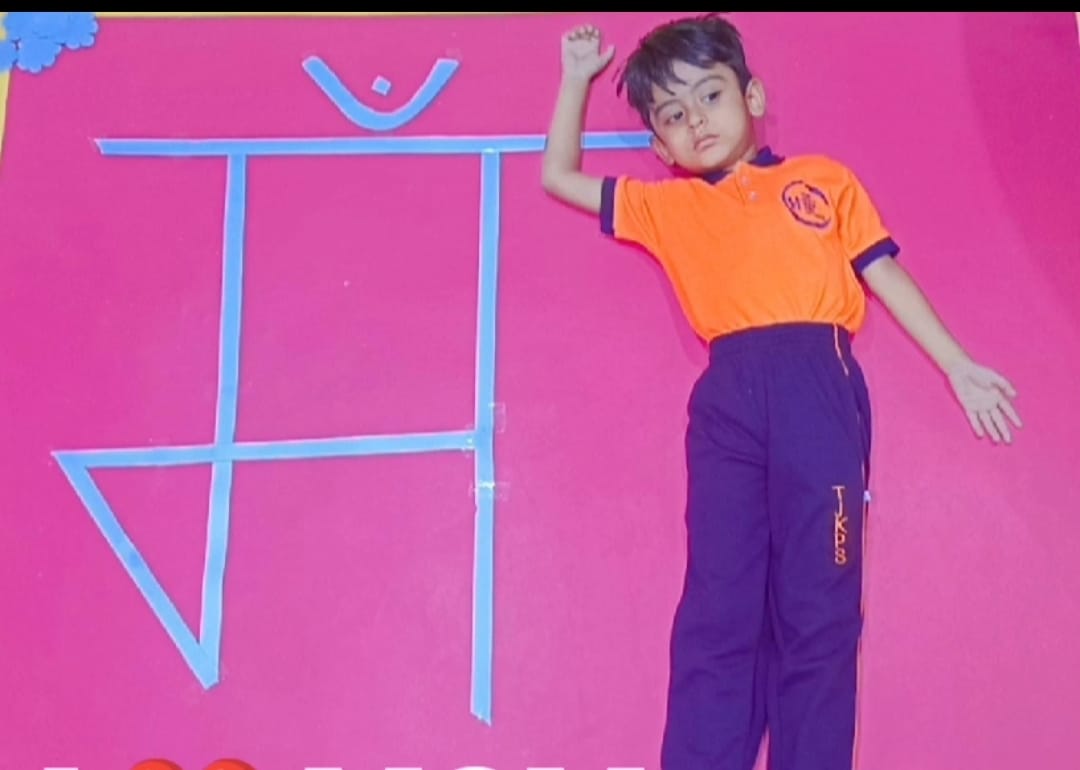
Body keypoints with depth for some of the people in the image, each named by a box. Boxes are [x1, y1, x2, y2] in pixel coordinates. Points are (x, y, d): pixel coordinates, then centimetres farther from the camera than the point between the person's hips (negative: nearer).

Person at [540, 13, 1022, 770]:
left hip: (819, 387, -1)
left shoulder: (822, 178, 17)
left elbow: (884, 274, 16)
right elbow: (559, 176, 28)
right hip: (729, 400, 1)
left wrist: (958, 366, 12)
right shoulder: (667, 206, 20)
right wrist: (578, 79, 25)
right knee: (718, 605, 1)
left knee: (819, 603, 0)